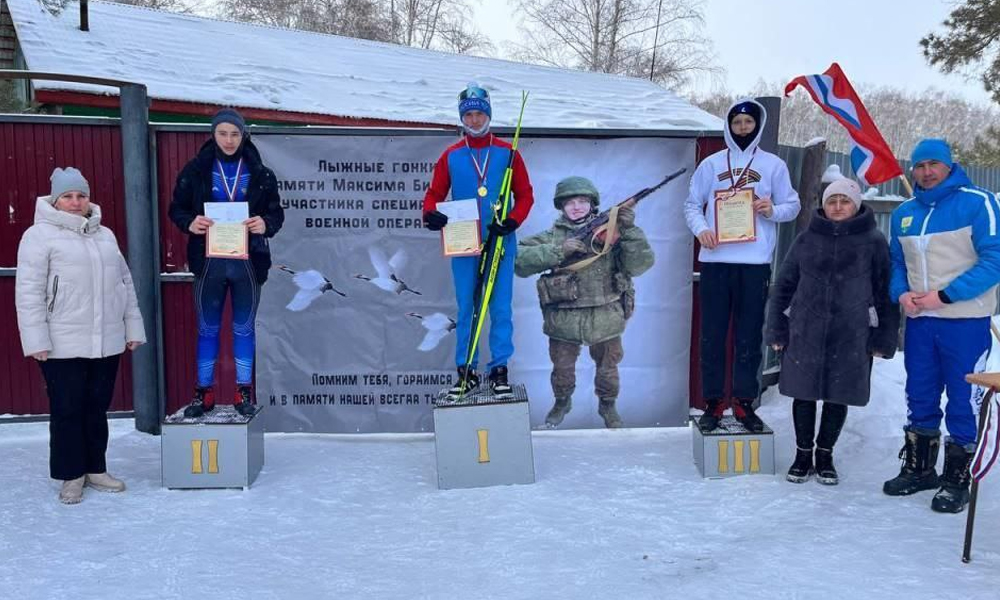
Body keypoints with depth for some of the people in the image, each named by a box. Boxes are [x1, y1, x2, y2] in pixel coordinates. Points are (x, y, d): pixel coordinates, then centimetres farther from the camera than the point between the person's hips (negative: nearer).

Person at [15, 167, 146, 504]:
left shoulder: (105, 235, 15)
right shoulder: (40, 235, -3)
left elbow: (125, 283, 17)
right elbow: (29, 292, -8)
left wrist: (132, 327, 13)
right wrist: (36, 339, -14)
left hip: (106, 342, 5)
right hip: (62, 346, -5)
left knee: (97, 407, 12)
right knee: (67, 410, 3)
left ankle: (95, 469, 25)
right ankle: (71, 476, 16)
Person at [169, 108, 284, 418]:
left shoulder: (260, 173, 3)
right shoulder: (196, 170, 2)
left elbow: (276, 212, 5)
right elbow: (176, 208, 5)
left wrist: (266, 224, -18)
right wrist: (190, 223, -16)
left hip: (247, 262, 0)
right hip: (208, 262, 0)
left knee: (244, 329, 9)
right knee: (207, 330, 8)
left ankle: (244, 391, 19)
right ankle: (204, 392, 19)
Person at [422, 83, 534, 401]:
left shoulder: (507, 153, 5)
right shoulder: (451, 156, 8)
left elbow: (525, 194, 6)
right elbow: (435, 193, 10)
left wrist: (513, 220, -12)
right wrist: (430, 213, -13)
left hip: (500, 243, -1)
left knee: (501, 308, 1)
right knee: (466, 309, 5)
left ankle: (500, 369, 10)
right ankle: (466, 371, 14)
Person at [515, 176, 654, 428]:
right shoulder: (553, 236, 1)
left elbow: (639, 265, -7)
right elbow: (519, 261, -12)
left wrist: (630, 230, -18)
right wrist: (558, 251, -20)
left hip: (605, 319, 0)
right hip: (563, 320, 0)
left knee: (608, 368, 15)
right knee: (562, 369, 15)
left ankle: (607, 405, 40)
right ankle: (562, 402, 42)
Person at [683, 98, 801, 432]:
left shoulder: (774, 165, 10)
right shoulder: (711, 164, 11)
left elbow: (792, 206, 10)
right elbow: (692, 205, 9)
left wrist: (773, 210, -12)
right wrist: (701, 228, -11)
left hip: (755, 261, 0)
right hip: (716, 259, 1)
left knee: (749, 336, 3)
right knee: (713, 335, 2)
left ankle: (744, 402, 13)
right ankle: (713, 402, 11)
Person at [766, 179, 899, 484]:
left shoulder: (874, 241, 0)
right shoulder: (807, 240, 5)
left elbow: (886, 293, 1)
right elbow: (783, 286, 7)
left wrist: (884, 339, -2)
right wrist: (777, 330, 3)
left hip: (852, 337, -1)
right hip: (805, 333, 1)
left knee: (838, 397, 9)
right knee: (804, 394, 7)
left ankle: (825, 455, 27)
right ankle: (803, 454, 24)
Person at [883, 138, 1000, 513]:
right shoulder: (903, 214, 10)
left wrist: (944, 295, -19)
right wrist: (901, 293, -4)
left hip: (965, 321, -5)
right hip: (919, 320, 5)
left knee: (963, 401, 3)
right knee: (919, 398, 14)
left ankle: (957, 480, 15)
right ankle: (919, 469, 29)